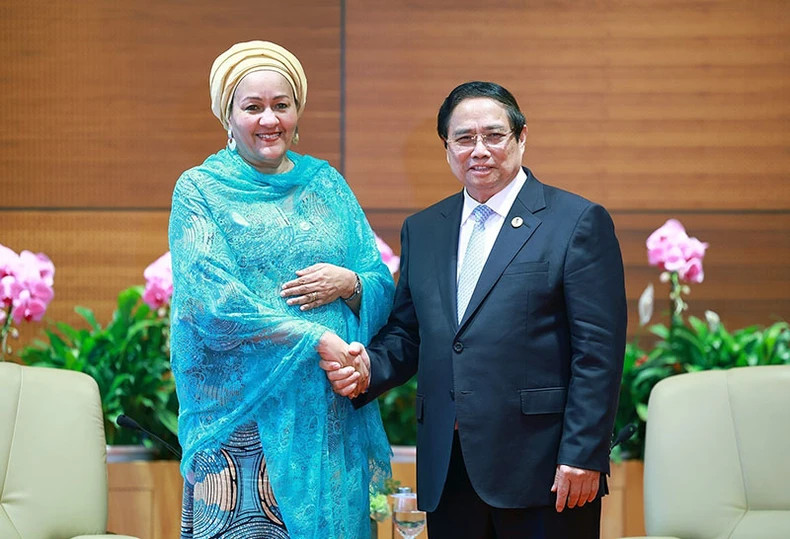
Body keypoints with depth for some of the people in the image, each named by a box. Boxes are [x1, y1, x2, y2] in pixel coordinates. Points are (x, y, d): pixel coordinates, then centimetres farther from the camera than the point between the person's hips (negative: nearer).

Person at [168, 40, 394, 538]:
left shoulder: (326, 184, 14)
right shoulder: (200, 189, 3)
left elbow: (383, 288, 13)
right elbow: (213, 300, -10)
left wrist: (350, 283, -10)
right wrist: (318, 339, -14)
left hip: (331, 411, 4)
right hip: (244, 410, -3)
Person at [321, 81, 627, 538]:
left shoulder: (579, 222, -3)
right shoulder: (421, 230, 14)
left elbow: (598, 351, -7)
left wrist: (582, 456, -13)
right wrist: (369, 367, -4)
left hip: (541, 467, -4)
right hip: (447, 473, 5)